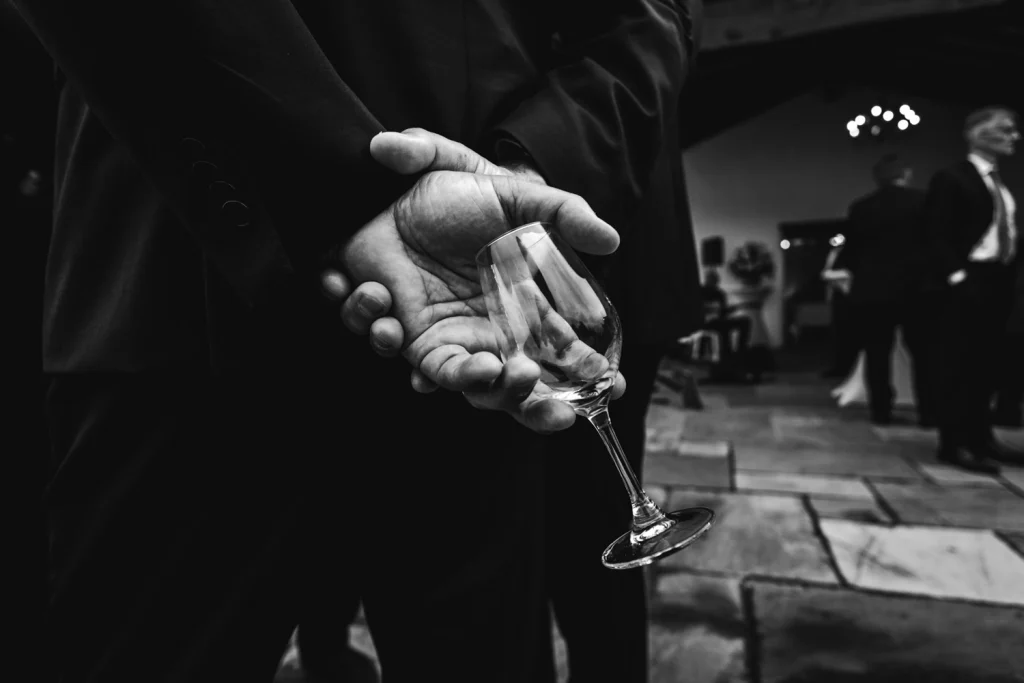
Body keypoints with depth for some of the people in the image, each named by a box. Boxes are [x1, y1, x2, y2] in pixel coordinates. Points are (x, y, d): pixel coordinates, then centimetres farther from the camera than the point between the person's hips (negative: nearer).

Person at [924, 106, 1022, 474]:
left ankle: (980, 437, 19)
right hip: (969, 282, -8)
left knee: (985, 364, 11)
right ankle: (955, 443, 0)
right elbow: (936, 236, -13)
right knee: (959, 364, -5)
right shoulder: (951, 178, -5)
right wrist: (957, 276, -20)